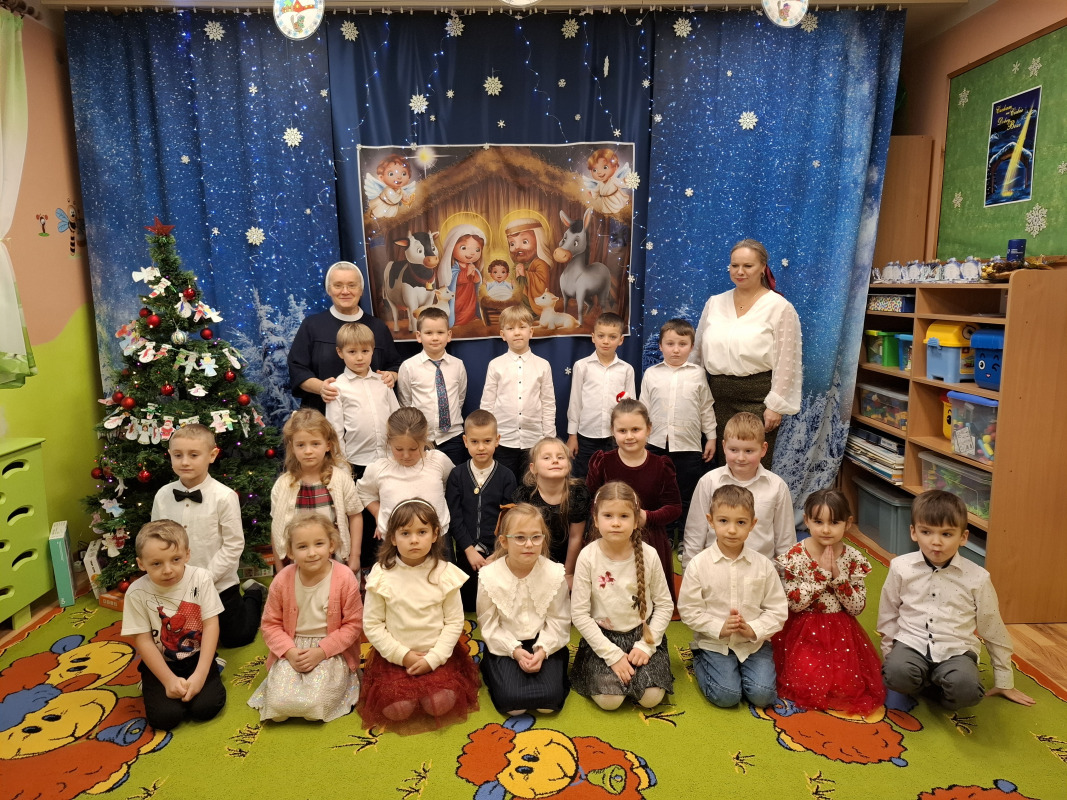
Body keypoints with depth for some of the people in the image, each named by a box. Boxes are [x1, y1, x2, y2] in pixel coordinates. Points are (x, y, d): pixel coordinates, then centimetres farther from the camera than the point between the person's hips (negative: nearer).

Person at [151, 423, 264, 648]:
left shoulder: (224, 497, -20)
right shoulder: (162, 496, -7)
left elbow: (234, 545, -17)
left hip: (219, 585, -4)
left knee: (236, 638, 12)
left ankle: (253, 594, 38)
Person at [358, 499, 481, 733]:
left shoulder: (445, 574, -6)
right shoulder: (382, 576, -8)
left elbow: (454, 622, -4)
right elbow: (372, 625, -6)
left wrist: (432, 658, -13)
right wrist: (403, 655, -12)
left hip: (437, 655, 0)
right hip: (394, 656, 0)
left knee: (440, 704, -20)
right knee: (398, 709, -19)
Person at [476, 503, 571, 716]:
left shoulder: (555, 574, -11)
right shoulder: (489, 576, -13)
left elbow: (558, 621, -5)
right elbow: (488, 624, -8)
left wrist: (542, 650, -20)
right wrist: (514, 651, -19)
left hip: (545, 645, 1)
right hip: (505, 646, 0)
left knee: (549, 701, -19)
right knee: (512, 703, -20)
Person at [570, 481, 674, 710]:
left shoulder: (648, 555, -10)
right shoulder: (588, 557, -15)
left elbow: (665, 604, -1)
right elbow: (579, 614, -12)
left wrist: (646, 645, -11)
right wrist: (613, 655, -16)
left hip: (642, 634, 1)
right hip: (602, 636, -1)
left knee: (651, 697, -16)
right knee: (609, 700, -18)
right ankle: (599, 670, 14)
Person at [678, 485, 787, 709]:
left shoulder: (763, 565, -4)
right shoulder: (698, 565, -10)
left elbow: (778, 610, -1)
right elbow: (688, 610, -7)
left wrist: (754, 629, -16)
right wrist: (719, 628, -19)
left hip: (754, 642, 2)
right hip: (714, 643, -2)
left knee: (762, 694, -13)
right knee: (726, 695, -15)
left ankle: (743, 666, 17)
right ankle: (700, 663, 14)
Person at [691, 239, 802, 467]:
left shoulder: (780, 307, -4)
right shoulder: (714, 303, 9)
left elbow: (786, 363, -7)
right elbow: (697, 350, 14)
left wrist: (776, 405, -10)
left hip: (757, 398, -4)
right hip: (717, 396, 4)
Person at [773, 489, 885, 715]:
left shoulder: (853, 558, -5)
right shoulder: (795, 556, -12)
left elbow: (857, 608, -6)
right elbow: (794, 603, -17)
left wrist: (837, 576, -19)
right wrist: (822, 573, -22)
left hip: (841, 633, 3)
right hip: (804, 633, -2)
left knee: (848, 687, -9)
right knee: (811, 686, -15)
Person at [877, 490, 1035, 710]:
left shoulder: (977, 578, -3)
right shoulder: (901, 568, -3)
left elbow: (993, 630, 8)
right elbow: (887, 616, 10)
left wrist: (1004, 682, 15)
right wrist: (888, 655, 12)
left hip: (956, 651, 0)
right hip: (911, 643, 1)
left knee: (965, 688, -33)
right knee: (896, 672, -31)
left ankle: (938, 684, 3)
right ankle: (924, 681, 4)